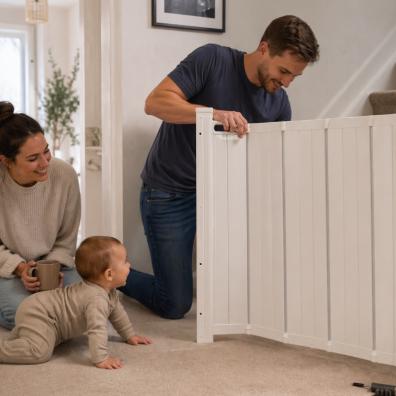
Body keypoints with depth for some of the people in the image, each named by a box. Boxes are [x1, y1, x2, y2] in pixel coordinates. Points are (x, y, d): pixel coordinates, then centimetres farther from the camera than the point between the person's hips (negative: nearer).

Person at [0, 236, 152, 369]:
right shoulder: (97, 299, -32)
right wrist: (100, 359, -45)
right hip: (36, 314, -11)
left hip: (42, 307, 11)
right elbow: (97, 329, -43)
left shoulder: (109, 291, 1)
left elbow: (117, 312, 17)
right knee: (39, 351, -31)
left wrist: (130, 335, 20)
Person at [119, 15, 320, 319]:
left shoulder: (279, 103, -1)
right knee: (175, 306, -1)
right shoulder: (212, 60, -16)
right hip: (169, 194, -5)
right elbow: (156, 102, -24)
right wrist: (215, 113, -37)